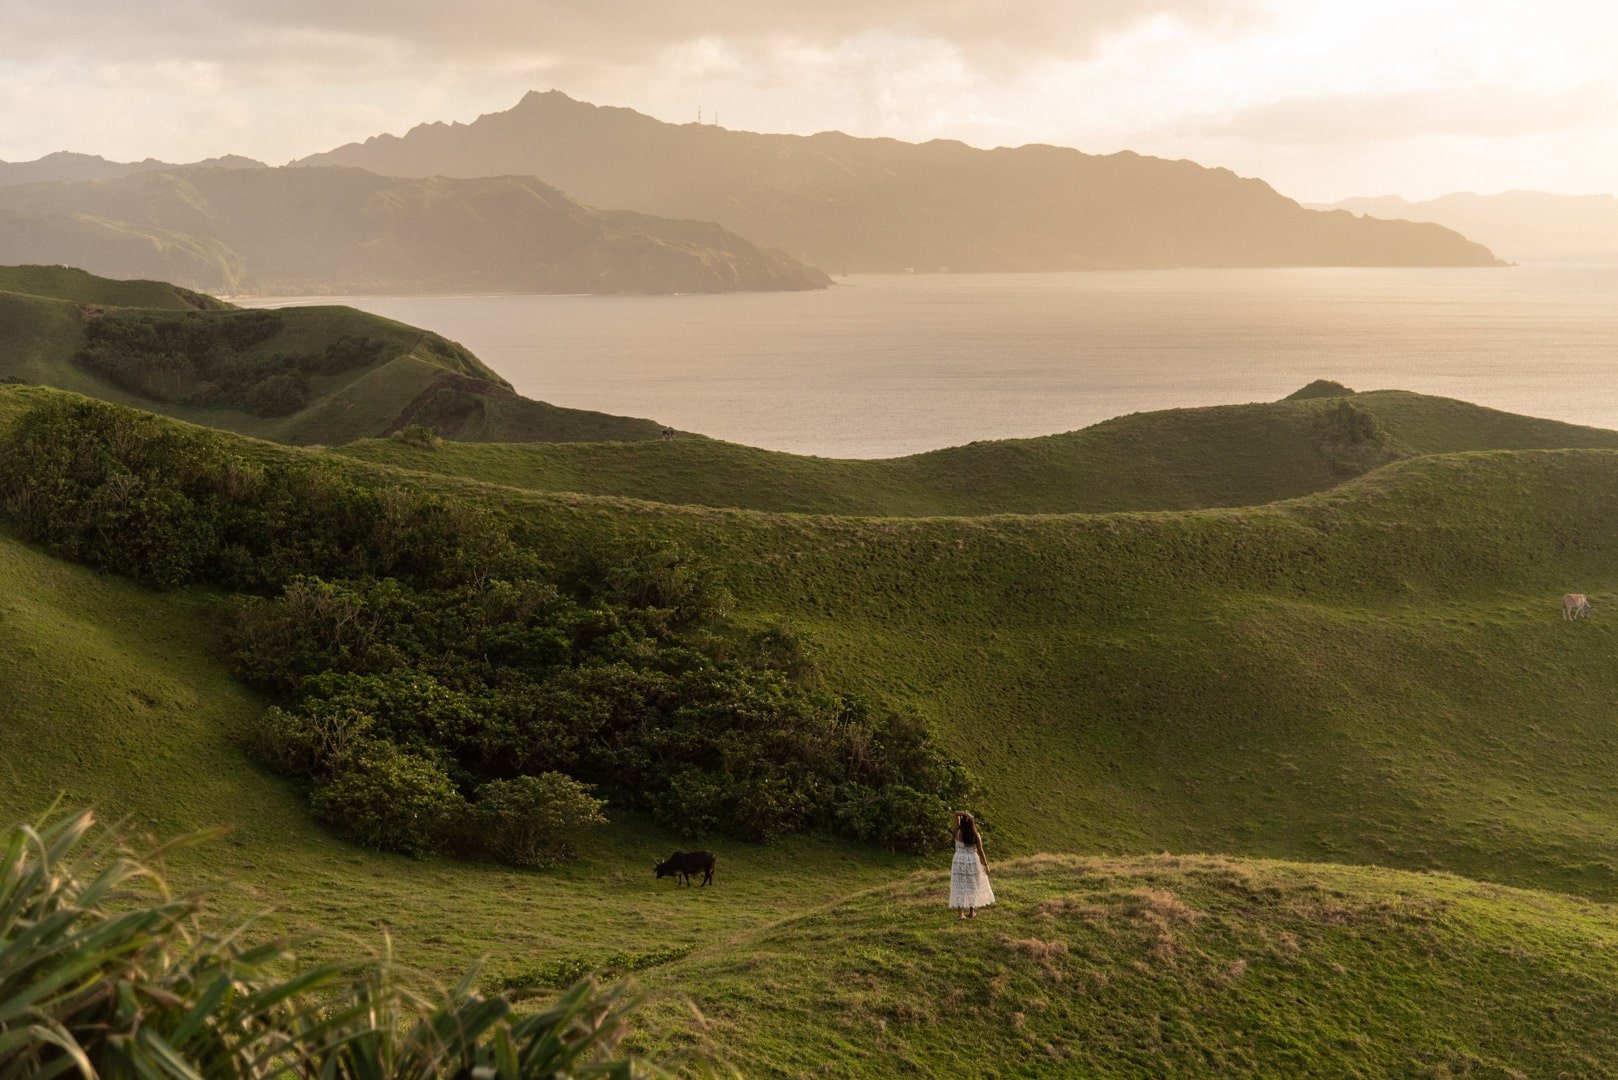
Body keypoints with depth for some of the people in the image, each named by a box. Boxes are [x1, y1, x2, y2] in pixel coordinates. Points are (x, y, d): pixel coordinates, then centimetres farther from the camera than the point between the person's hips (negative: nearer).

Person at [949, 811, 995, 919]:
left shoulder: (958, 833, -11)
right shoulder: (976, 836, -12)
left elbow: (956, 813, -7)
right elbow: (980, 851, -7)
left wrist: (965, 814, -22)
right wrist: (986, 864, 3)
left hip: (959, 861, 0)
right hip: (972, 861, 0)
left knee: (960, 886, 3)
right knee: (972, 886, 14)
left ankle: (961, 913, -2)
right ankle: (972, 912, 18)